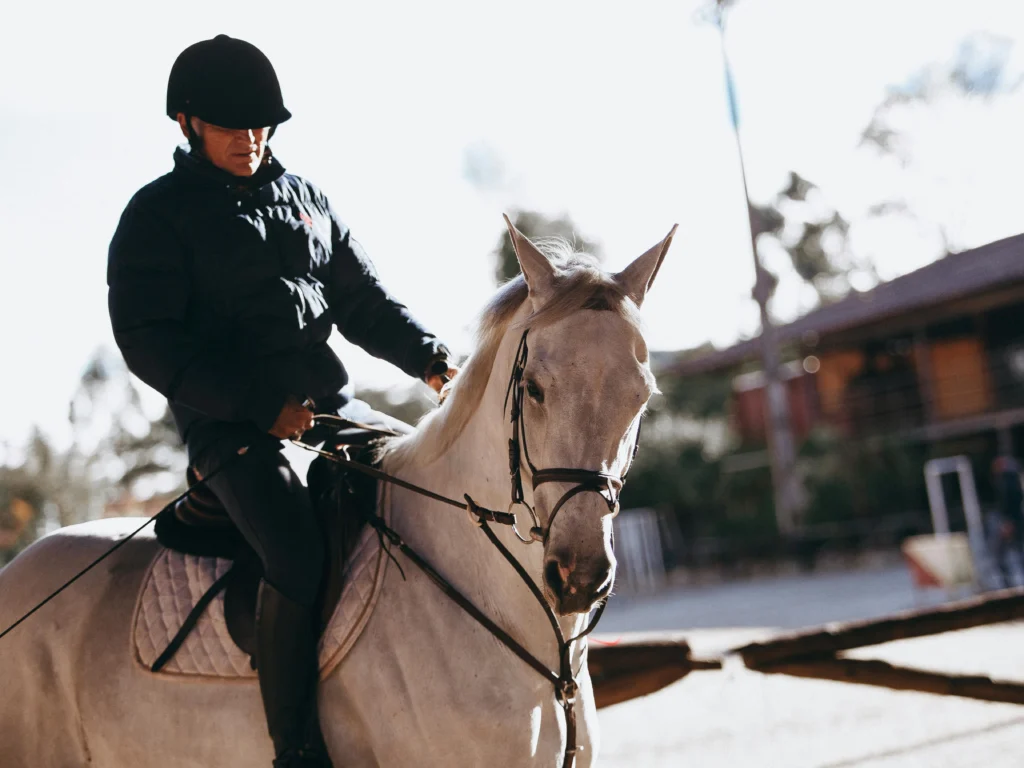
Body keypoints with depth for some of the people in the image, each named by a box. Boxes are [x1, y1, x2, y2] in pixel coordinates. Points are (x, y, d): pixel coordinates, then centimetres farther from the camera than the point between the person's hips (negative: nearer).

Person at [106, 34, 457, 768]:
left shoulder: (305, 198, 16)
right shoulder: (157, 214, -1)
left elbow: (364, 301, 18)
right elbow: (149, 340, -10)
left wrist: (430, 357, -1)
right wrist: (261, 404, -18)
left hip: (334, 406, 7)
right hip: (233, 425, -6)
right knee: (300, 554, -29)